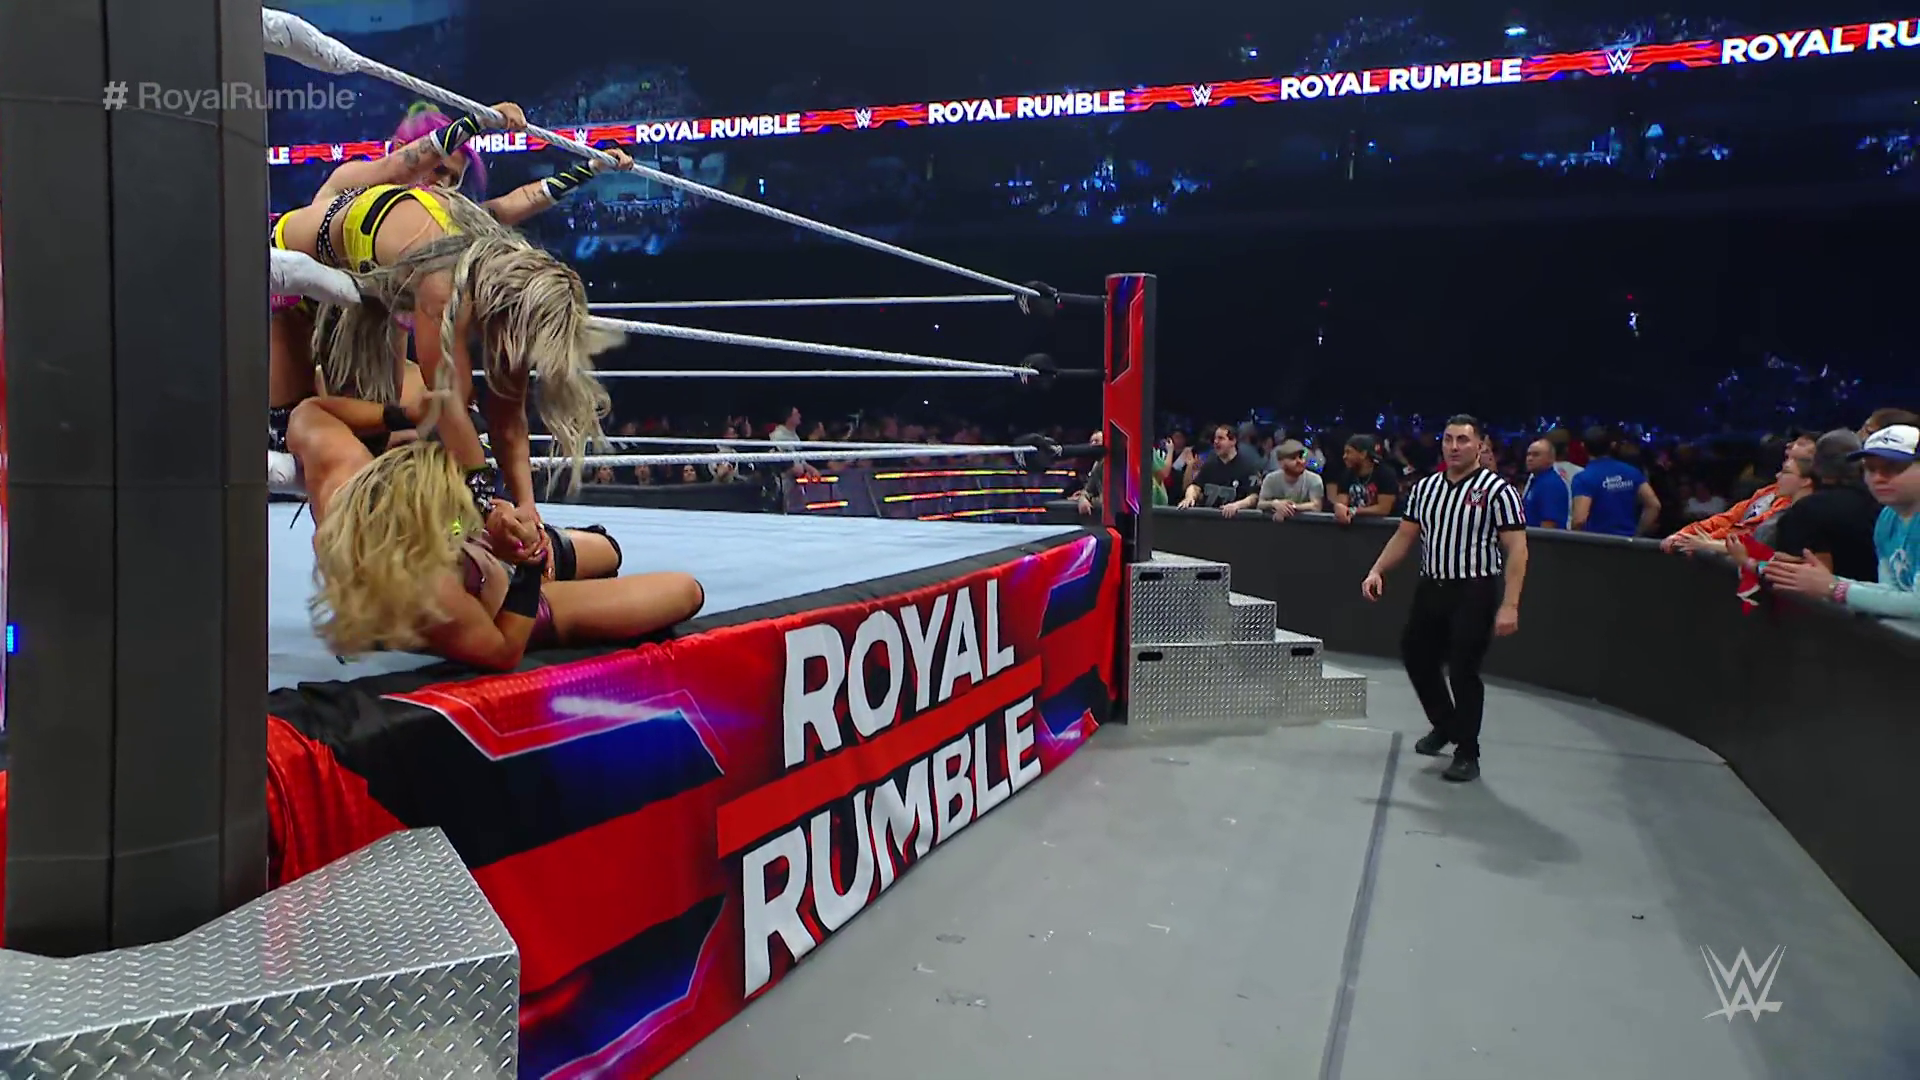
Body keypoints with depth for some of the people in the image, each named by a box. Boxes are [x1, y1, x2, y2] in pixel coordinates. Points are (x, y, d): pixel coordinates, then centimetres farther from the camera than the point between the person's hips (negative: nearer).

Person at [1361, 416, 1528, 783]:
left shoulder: (1498, 491, -9)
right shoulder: (1424, 488, 9)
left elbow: (1516, 550, -13)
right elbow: (1404, 536, 15)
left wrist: (1509, 605, -21)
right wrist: (1377, 570, -1)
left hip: (1475, 593, -6)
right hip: (1430, 589, 6)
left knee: (1463, 671, -5)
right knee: (1416, 658, 15)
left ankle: (1467, 754, 13)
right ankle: (1444, 726, 41)